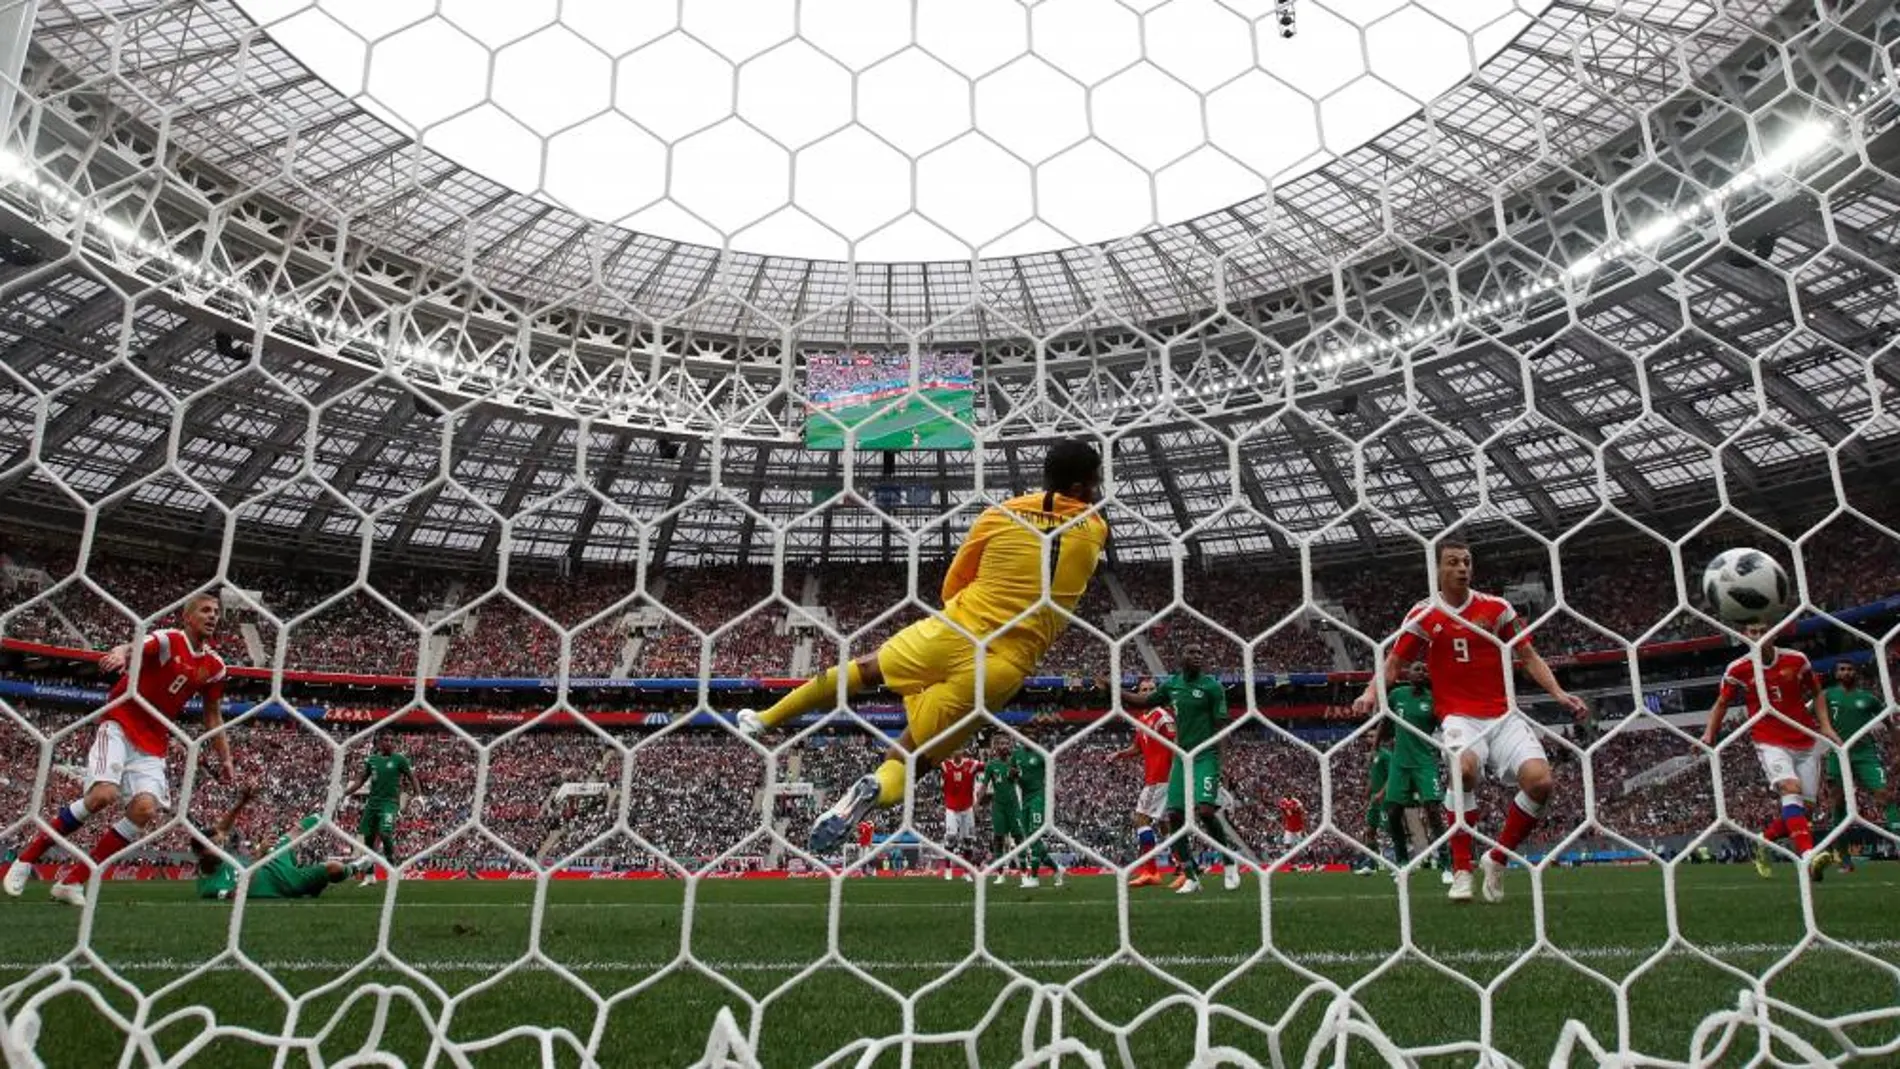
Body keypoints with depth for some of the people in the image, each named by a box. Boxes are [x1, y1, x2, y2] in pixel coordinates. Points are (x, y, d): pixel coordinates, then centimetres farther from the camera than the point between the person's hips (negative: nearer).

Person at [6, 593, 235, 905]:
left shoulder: (214, 665, 8)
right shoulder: (167, 639, -8)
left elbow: (213, 716, 19)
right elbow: (139, 646, -32)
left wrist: (224, 758, 17)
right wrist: (122, 652, -56)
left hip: (153, 746, 5)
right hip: (119, 726, -5)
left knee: (146, 808, -17)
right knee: (105, 793, -26)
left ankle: (72, 880, -6)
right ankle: (26, 858, -5)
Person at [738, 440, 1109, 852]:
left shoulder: (1000, 513, 3)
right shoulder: (1096, 529, 4)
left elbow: (951, 589, 11)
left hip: (954, 633, 0)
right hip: (1006, 668, 0)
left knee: (866, 669, 28)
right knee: (909, 761, 8)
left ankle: (763, 720, 34)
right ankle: (876, 789, -27)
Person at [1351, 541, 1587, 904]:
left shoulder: (1496, 608, 8)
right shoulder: (1423, 615, 5)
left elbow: (1528, 657, 12)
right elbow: (1393, 663, 9)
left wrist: (1558, 693, -1)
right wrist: (1371, 693, -10)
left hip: (1503, 714, 2)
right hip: (1459, 716, -2)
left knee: (1539, 779, -22)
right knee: (1464, 766, -36)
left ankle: (1497, 859, 4)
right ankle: (1461, 870, -20)